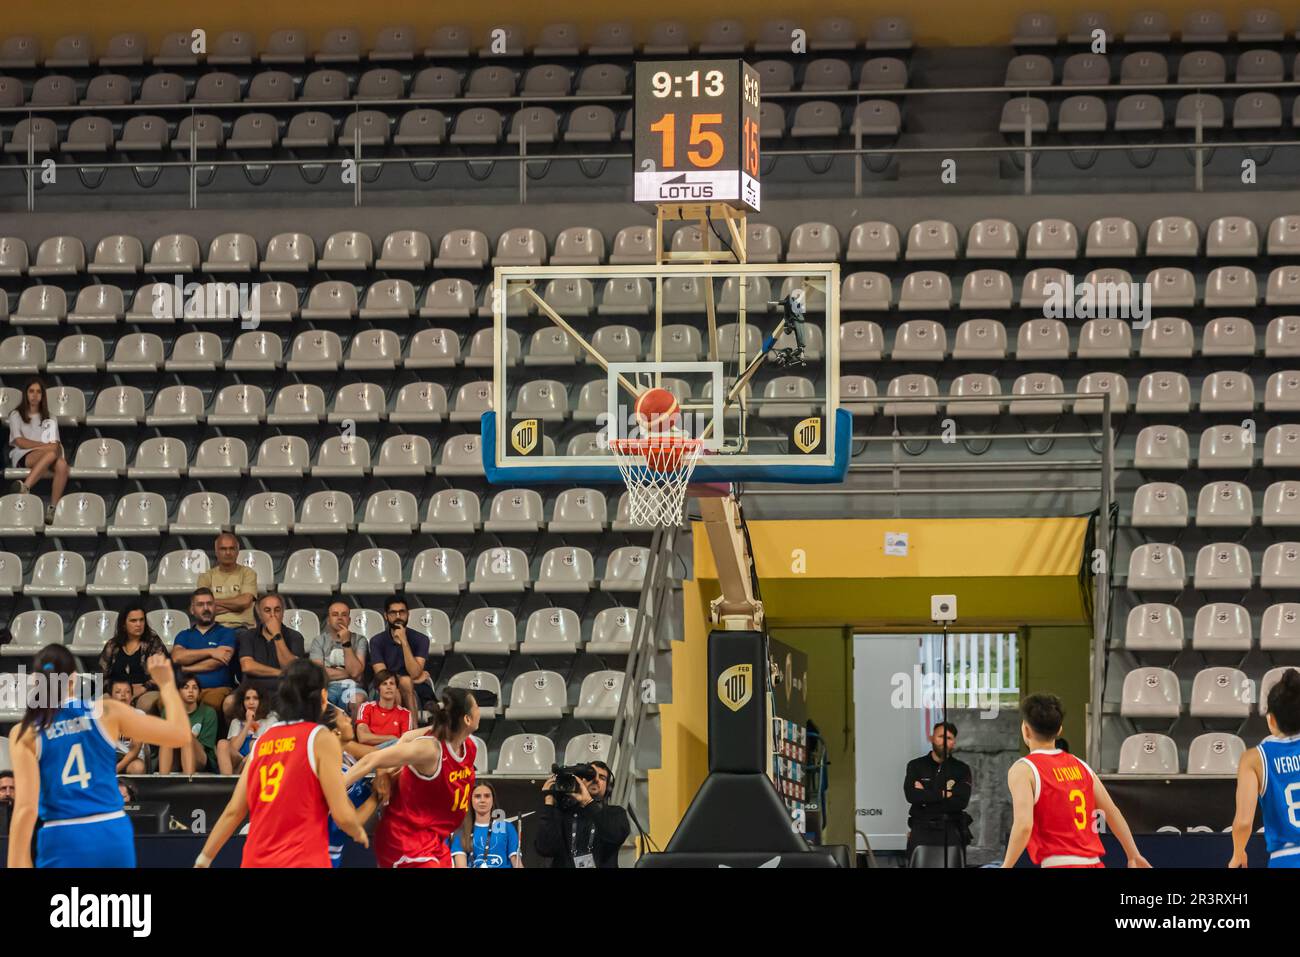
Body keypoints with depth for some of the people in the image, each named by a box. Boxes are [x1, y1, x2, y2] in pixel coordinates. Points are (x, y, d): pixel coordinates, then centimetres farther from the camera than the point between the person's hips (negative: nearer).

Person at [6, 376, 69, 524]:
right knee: (51, 453, -39)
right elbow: (20, 442, -1)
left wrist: (56, 447, -12)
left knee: (62, 464, -35)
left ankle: (52, 509, -42)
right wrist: (45, 445, -11)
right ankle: (25, 488, -53)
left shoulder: (49, 419, 26)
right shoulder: (16, 415, 15)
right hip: (21, 457, -4)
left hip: (44, 457, 4)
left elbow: (56, 443, 14)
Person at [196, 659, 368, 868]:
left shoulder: (262, 741, 13)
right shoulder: (321, 739, -3)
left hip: (256, 861, 6)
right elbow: (342, 815, -6)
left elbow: (233, 811, 11)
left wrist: (203, 860, 17)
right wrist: (359, 833, 15)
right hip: (302, 861, -6)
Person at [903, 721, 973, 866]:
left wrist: (926, 796, -6)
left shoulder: (962, 769, 9)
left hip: (951, 832, 0)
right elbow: (911, 795, -7)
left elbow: (961, 801, -7)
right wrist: (942, 794, -9)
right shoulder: (916, 766, 10)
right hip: (921, 831, 0)